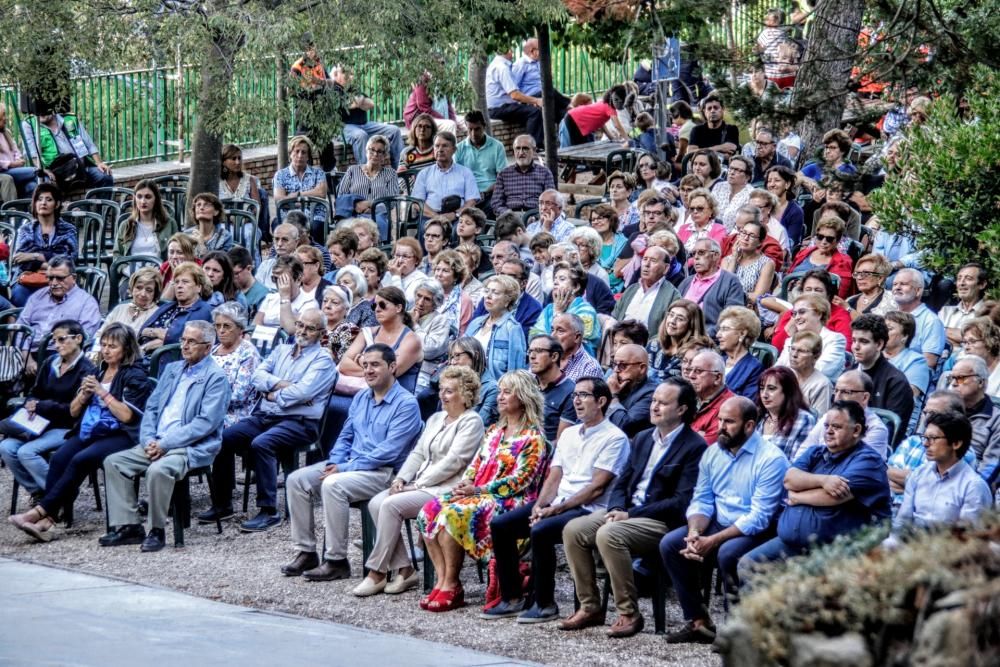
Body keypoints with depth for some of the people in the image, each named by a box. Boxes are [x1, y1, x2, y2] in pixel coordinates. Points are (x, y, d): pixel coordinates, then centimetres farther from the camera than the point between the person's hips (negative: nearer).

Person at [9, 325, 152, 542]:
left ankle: (40, 511, -32)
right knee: (58, 458, -24)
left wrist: (102, 392, -10)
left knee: (80, 460, -31)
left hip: (119, 435, -6)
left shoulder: (135, 376, 2)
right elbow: (74, 411, 22)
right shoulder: (97, 372, 21)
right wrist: (84, 394, 2)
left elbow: (126, 415, -9)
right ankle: (46, 519, -33)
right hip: (89, 432, 6)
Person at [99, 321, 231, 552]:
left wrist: (165, 444, -18)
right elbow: (151, 408, 17)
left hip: (192, 448, -8)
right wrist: (148, 440, -4)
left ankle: (156, 531, -19)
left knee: (158, 469, -34)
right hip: (157, 443, 8)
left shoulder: (216, 377, -5)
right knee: (113, 462, -7)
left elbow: (207, 422, -15)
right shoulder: (172, 369, 19)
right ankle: (128, 526, -7)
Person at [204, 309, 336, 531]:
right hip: (265, 415, 7)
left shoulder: (322, 360, 0)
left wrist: (274, 395, -4)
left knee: (261, 444, -33)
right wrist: (281, 385, -9)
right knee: (224, 437, -13)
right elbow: (258, 376, 6)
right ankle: (222, 504, -4)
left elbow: (303, 391, -15)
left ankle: (269, 511, -28)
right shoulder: (281, 350, 20)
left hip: (299, 421, -7)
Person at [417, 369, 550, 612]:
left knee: (452, 514, -30)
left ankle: (451, 586, -22)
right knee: (429, 511, -16)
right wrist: (464, 485, -3)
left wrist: (479, 490, -16)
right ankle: (442, 580, -19)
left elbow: (520, 480, -13)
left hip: (509, 501, -8)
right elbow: (476, 464, 20)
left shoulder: (533, 438, -4)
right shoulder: (494, 431, 22)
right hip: (477, 494, 8)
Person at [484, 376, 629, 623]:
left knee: (540, 531, -32)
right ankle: (511, 599, -1)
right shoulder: (569, 434, 18)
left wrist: (557, 509, -16)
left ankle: (545, 604, -18)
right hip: (557, 504, 8)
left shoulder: (614, 438, -7)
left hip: (589, 510, -8)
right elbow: (554, 477, 14)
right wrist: (540, 505, -6)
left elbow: (596, 487, -13)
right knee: (500, 525, -6)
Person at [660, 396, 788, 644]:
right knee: (670, 544, -13)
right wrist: (694, 533, -15)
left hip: (756, 532, -7)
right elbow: (701, 501, 8)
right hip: (718, 525, 7)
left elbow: (759, 517, -21)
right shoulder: (713, 453, 7)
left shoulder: (770, 459, -16)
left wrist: (712, 541, -24)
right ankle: (698, 621, -8)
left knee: (728, 552, -36)